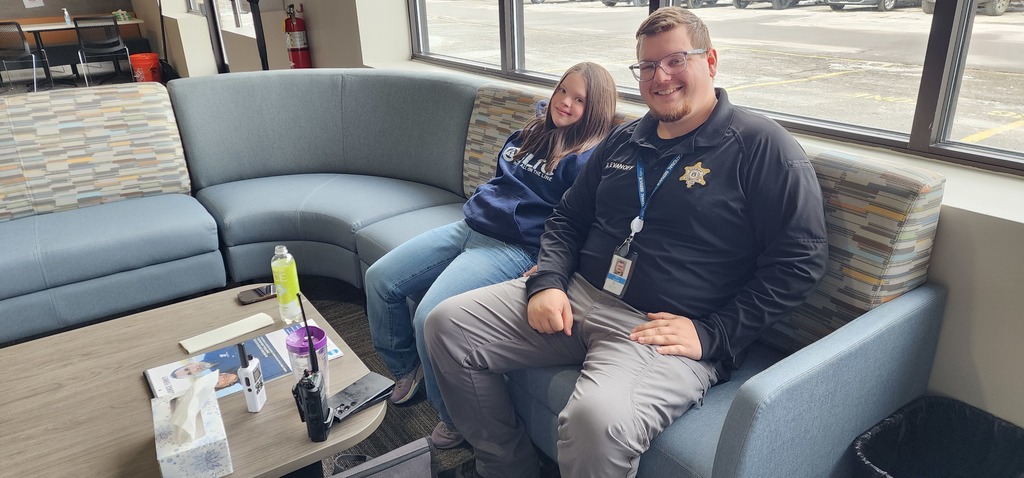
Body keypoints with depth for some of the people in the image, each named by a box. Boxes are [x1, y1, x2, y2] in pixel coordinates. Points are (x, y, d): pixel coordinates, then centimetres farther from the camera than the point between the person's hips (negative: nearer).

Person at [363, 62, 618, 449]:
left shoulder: (590, 157, -8)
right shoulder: (533, 131, 16)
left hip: (515, 249, -8)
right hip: (470, 226, 8)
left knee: (430, 317, -27)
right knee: (379, 279, 2)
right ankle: (408, 369, 22)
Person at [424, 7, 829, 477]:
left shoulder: (761, 146, -3)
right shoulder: (623, 140, 16)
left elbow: (801, 261, -8)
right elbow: (567, 218, 21)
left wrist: (711, 334, -15)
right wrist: (547, 282, 1)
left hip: (666, 332, -6)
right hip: (575, 295, 7)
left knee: (598, 419, -37)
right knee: (446, 324, -3)